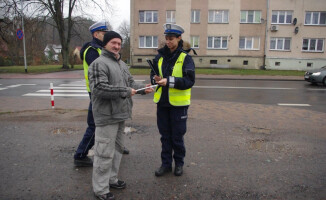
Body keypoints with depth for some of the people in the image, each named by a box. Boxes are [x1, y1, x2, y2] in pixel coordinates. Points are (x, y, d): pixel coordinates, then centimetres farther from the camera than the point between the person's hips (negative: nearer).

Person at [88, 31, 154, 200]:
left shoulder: (122, 64, 17)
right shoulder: (99, 64, -13)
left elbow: (130, 83, 22)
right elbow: (99, 88, -23)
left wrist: (143, 88, 2)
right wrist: (125, 91, -20)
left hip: (120, 115, 9)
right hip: (107, 117, -9)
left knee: (117, 149, 19)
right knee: (105, 153, -2)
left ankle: (111, 179, 36)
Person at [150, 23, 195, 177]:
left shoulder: (185, 58, -7)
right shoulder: (160, 56, 6)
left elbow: (190, 81, -15)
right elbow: (153, 74, 14)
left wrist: (169, 81, -25)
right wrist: (155, 79, -10)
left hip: (178, 103, -4)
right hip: (162, 102, 4)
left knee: (177, 136, 8)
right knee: (165, 135, 14)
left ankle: (179, 163, 28)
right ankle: (166, 163, 28)